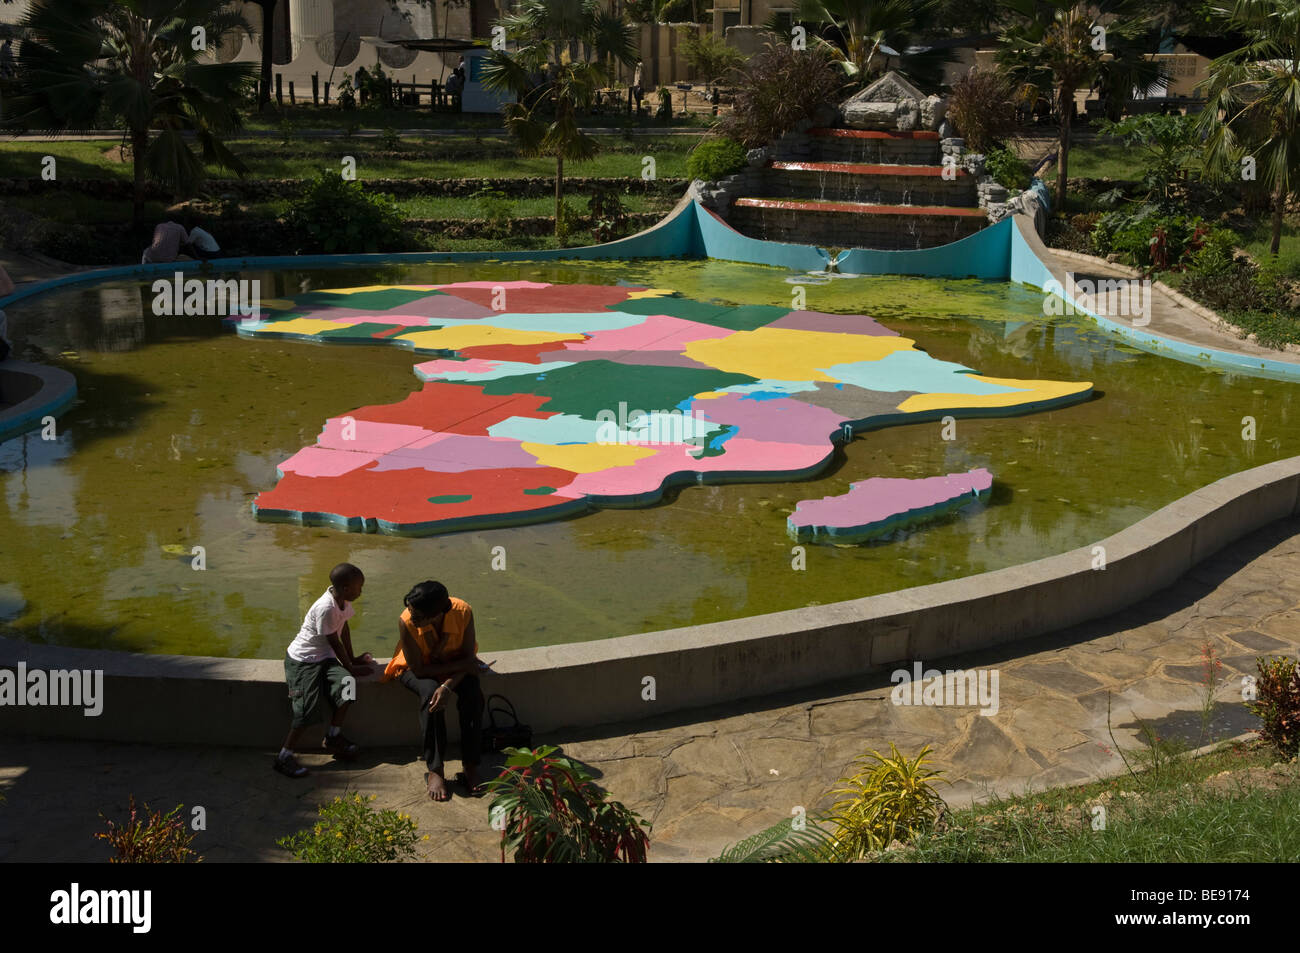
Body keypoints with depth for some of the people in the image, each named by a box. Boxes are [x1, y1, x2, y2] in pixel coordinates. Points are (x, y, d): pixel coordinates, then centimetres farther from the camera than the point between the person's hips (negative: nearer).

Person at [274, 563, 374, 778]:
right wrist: (351, 667, -9)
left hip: (324, 657, 8)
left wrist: (353, 659, 16)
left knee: (346, 684, -15)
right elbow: (334, 642, -19)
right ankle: (284, 756, -5)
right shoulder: (325, 608, -27)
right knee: (307, 708, -15)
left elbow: (344, 628, 12)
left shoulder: (343, 600, -2)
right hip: (302, 660, -8)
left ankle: (333, 738, 1)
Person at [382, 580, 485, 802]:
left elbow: (468, 658, -21)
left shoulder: (463, 612, -30)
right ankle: (434, 770, -25)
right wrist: (461, 666, -27)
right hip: (418, 668, -1)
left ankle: (470, 767, -20)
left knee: (472, 693, -27)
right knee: (430, 693, -33)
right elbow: (419, 669, -25)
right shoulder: (406, 622, -33)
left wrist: (447, 686, -36)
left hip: (455, 663, 2)